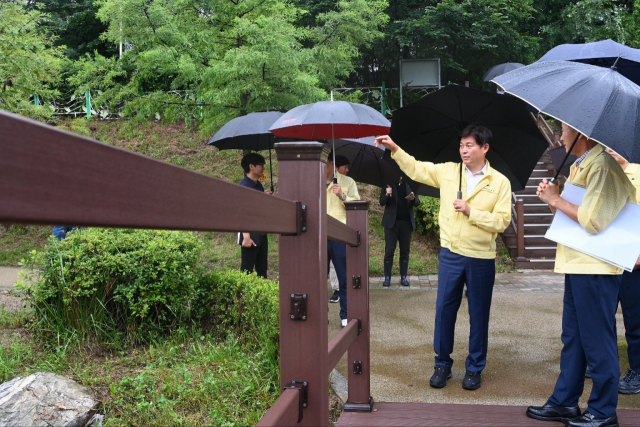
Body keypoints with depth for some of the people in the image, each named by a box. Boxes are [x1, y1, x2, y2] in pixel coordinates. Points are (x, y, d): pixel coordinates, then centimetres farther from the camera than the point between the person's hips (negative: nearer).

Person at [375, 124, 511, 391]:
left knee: (478, 314, 8)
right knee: (444, 309, 5)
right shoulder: (448, 171, 4)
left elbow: (501, 221, -8)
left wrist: (471, 212, -18)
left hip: (481, 259, -2)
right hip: (450, 254, 2)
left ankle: (475, 368, 22)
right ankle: (442, 364, 20)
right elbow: (415, 169, 8)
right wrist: (395, 149, -2)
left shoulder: (500, 182, -3)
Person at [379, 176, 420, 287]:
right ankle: (387, 278, 2)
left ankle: (403, 277, 11)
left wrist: (413, 199, -19)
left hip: (406, 222, 2)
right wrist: (387, 195, -23)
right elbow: (381, 202, -2)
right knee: (389, 251, -1)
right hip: (392, 222, -2)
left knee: (405, 252, 5)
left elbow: (417, 202, 4)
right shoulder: (388, 183, 3)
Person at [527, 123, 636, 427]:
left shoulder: (603, 166, -16)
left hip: (595, 267, -10)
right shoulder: (578, 166, 14)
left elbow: (592, 220, -24)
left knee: (597, 340, 0)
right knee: (572, 337, 15)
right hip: (577, 264, 10)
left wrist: (556, 200, -12)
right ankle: (564, 402, 26)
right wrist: (553, 199, 0)